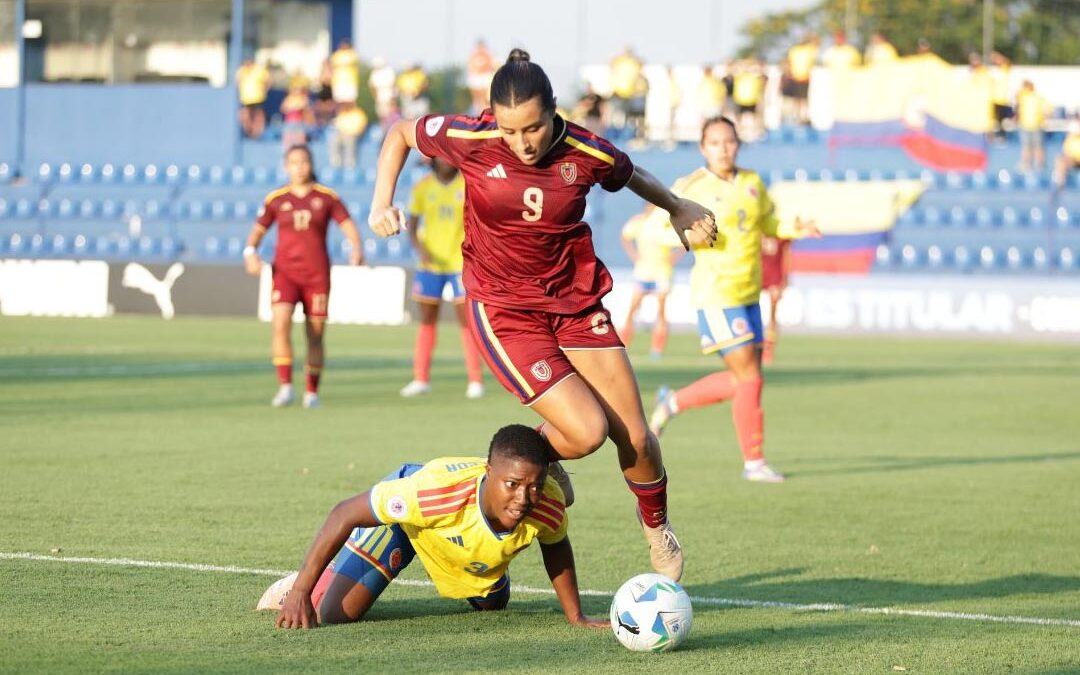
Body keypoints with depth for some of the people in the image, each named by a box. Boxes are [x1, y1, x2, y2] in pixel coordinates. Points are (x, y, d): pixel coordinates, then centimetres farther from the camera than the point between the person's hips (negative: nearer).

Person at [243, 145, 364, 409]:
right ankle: (285, 387, -20)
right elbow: (257, 231, 10)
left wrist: (357, 249, -19)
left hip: (317, 275, 0)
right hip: (285, 272, 0)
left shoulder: (327, 197, 2)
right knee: (280, 324, -22)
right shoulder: (276, 199, 5)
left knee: (316, 335, 3)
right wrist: (250, 252, -9)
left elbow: (349, 226, 0)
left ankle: (312, 392, 18)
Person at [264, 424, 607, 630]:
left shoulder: (549, 506, -38)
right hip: (403, 513, -4)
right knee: (334, 613, -14)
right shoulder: (436, 488, -49)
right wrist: (300, 593, -37)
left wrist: (576, 616, -6)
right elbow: (345, 514, -38)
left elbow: (556, 547, -9)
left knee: (492, 604, 29)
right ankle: (299, 585, 21)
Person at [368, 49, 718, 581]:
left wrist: (678, 208, 26)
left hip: (576, 302, 3)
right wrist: (382, 203, -7)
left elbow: (631, 176, 11)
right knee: (587, 431, -18)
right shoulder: (470, 140, -18)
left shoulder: (586, 153, -13)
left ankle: (656, 525, 34)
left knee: (636, 438, 3)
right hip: (503, 309, -2)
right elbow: (400, 133, 1)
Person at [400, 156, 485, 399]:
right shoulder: (423, 187, 2)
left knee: (467, 319, -5)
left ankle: (475, 380, 1)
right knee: (427, 320, 7)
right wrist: (420, 249, -13)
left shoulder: (469, 184, -4)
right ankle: (421, 379, 13)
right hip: (430, 263, 3)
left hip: (461, 262, -3)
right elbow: (412, 225, 4)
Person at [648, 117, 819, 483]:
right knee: (750, 379, -8)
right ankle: (753, 462, 2)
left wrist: (794, 230, 1)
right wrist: (687, 235, -21)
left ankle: (674, 402, 29)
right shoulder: (691, 188, -7)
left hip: (748, 295, 7)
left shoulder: (752, 183, 9)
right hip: (716, 293, -7)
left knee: (743, 381, 10)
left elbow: (769, 223, 22)